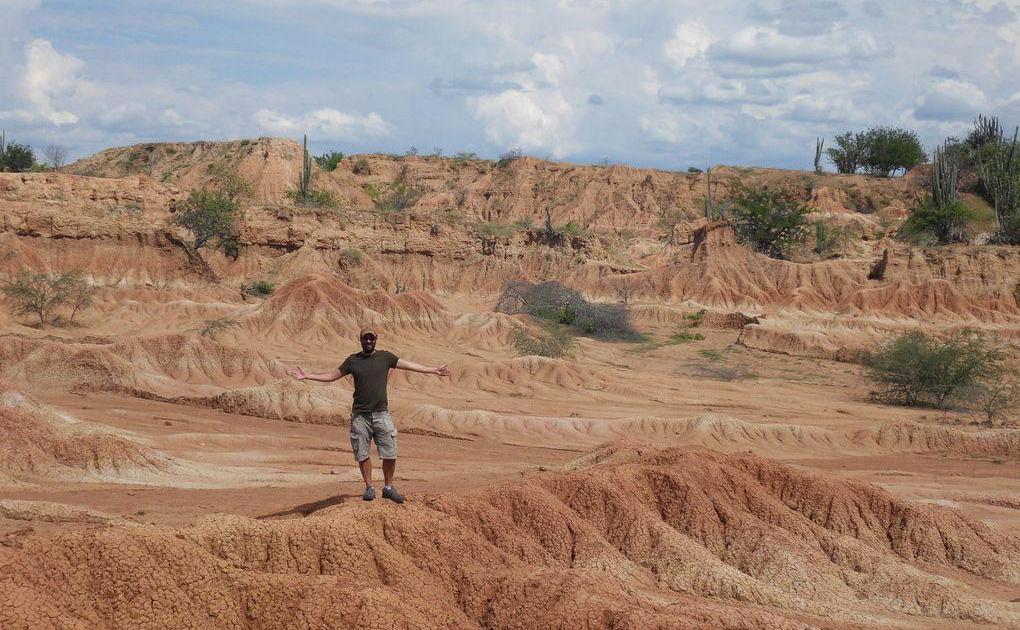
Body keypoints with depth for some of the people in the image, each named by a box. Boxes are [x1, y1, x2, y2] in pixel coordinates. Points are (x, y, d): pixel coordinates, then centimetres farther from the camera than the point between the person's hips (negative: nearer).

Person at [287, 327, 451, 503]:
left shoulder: (385, 357, 7)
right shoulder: (353, 360, 8)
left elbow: (409, 365, 11)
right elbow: (332, 376, 14)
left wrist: (434, 370, 10)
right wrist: (307, 376, 8)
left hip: (381, 414, 0)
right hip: (360, 416, 0)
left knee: (390, 454, -3)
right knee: (363, 455, 1)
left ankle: (388, 487, 11)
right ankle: (369, 488, 14)